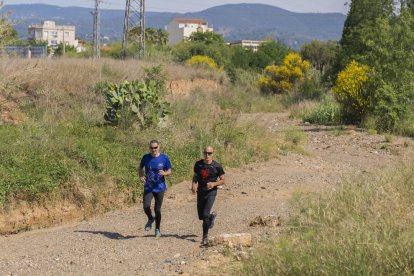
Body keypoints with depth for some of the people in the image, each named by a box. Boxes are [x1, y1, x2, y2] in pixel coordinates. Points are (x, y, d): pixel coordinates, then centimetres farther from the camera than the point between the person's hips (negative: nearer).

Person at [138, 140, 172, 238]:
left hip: (159, 188, -1)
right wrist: (141, 176, -6)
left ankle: (157, 229, 26)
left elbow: (169, 171, 3)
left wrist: (164, 173, -20)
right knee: (146, 207, -17)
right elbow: (140, 168, 13)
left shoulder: (164, 158, -6)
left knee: (157, 209, 6)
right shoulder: (146, 158, -2)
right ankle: (150, 219, 16)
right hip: (148, 188, 1)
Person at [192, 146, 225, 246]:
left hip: (211, 193, -4)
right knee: (201, 216, 12)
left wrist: (214, 184, -19)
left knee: (205, 215, -16)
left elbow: (222, 180, 0)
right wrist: (194, 184, -5)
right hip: (200, 192, 4)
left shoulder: (217, 166, -7)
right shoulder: (198, 164, 3)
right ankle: (212, 216, 46)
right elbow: (195, 176, 15)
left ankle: (205, 237, -4)